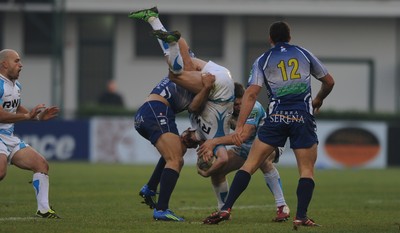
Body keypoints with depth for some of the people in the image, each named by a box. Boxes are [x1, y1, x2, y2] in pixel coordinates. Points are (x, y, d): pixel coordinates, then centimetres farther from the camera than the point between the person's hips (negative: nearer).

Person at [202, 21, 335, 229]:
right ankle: (301, 216, -9)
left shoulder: (263, 60, 9)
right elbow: (329, 82, 21)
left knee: (250, 164, 3)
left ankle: (226, 209, -4)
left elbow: (251, 93, -2)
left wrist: (239, 126, -5)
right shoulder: (304, 54, 13)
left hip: (276, 118, 0)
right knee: (307, 170, 6)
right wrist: (318, 101, 40)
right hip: (303, 117, 0)